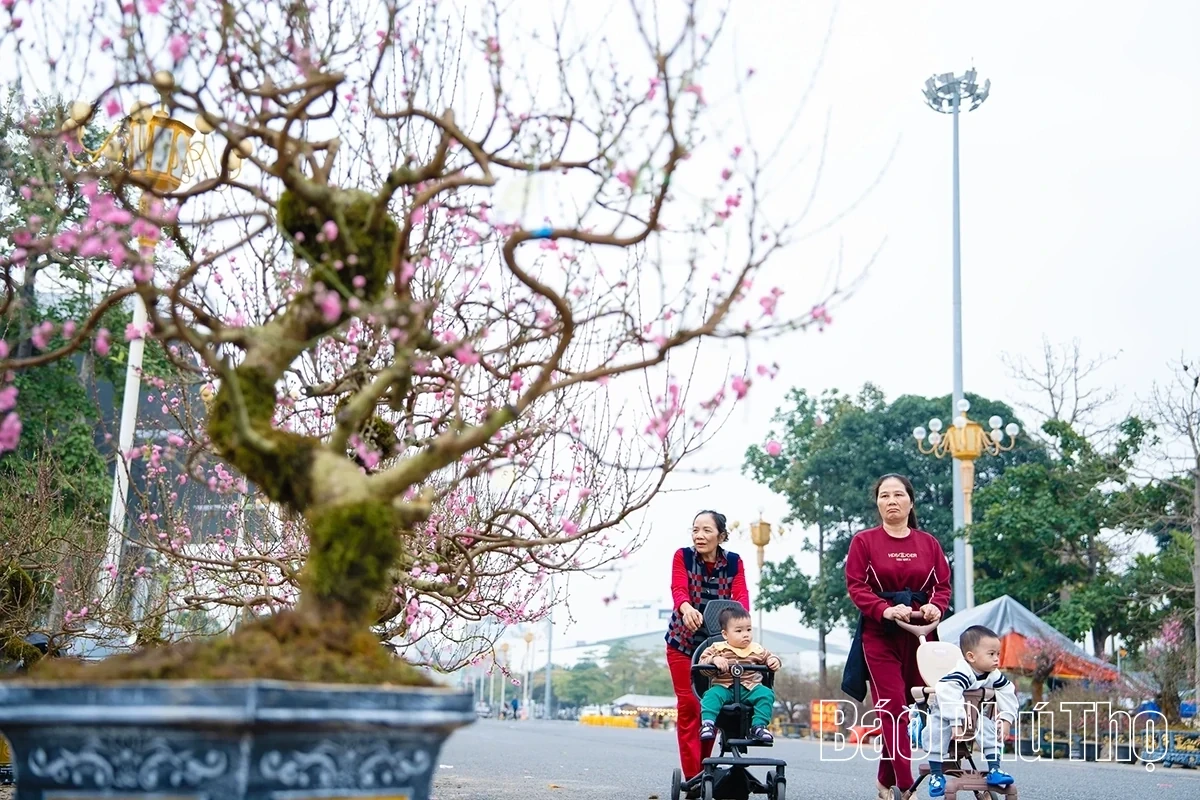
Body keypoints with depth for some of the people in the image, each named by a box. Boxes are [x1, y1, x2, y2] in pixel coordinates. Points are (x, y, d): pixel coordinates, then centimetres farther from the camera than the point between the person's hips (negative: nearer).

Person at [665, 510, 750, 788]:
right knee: (689, 706, -7)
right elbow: (678, 589, -28)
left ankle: (704, 770, 18)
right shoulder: (683, 556, -12)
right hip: (683, 642, -2)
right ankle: (692, 776, -6)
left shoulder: (734, 562, -6)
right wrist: (686, 608, -52)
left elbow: (741, 594, -20)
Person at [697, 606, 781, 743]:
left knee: (766, 694, -24)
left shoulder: (757, 650, 11)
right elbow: (703, 662, -2)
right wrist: (714, 660, -22)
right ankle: (707, 724, -33)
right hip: (724, 687, -2)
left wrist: (774, 660, 1)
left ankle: (759, 726, -21)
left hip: (750, 688, 2)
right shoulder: (718, 649, 4)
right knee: (712, 695, -32)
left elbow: (768, 656, 24)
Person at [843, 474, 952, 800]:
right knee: (893, 707, -10)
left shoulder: (928, 543, 10)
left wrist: (936, 607, -14)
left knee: (901, 708, 5)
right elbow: (856, 587, -5)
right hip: (880, 635, -3)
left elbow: (943, 585, 8)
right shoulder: (864, 541, 2)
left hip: (920, 634, 3)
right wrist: (886, 610, -21)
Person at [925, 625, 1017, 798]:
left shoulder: (994, 676, -12)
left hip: (974, 714, 6)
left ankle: (994, 769, -7)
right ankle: (936, 774, -23)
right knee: (938, 728, -31)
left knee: (989, 727, -15)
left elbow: (1008, 693, -1)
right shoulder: (960, 674, -35)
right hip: (944, 711, -6)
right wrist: (956, 723, -47)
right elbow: (949, 695, -45)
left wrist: (1006, 719, -10)